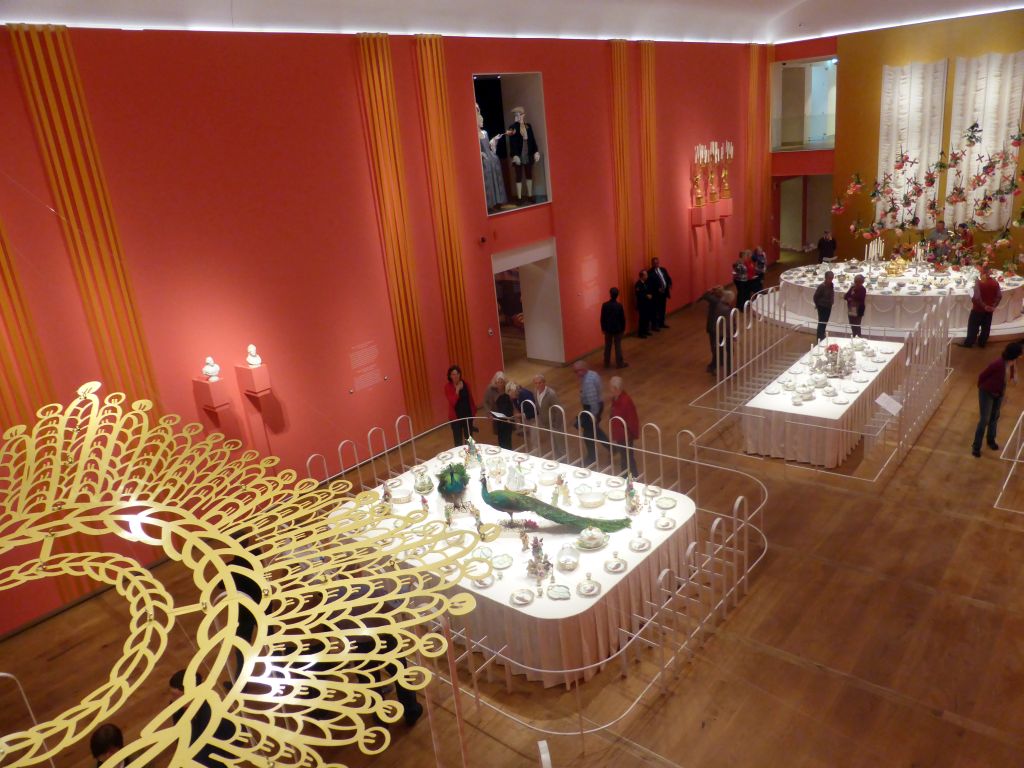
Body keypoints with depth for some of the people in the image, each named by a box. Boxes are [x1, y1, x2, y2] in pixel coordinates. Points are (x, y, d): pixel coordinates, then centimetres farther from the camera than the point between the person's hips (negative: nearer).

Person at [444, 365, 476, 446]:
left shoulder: (464, 383, -2)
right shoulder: (448, 386, -12)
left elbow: (470, 397, 8)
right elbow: (452, 402, -21)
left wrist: (474, 409, 9)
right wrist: (457, 390, -28)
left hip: (468, 413, 4)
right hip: (456, 415, -4)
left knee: (469, 437, 16)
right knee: (458, 439, 1)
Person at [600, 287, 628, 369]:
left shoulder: (604, 305, -9)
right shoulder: (619, 306, -15)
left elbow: (602, 318, -2)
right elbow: (623, 318, -8)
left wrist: (603, 328, 10)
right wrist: (623, 328, 5)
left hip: (608, 329, 2)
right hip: (618, 329, -2)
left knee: (607, 346, 12)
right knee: (618, 346, 6)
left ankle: (607, 363, 18)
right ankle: (619, 364, 11)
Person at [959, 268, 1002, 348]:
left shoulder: (979, 283, -18)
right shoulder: (995, 283, -2)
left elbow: (977, 297, -24)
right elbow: (999, 296, 0)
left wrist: (984, 306, -13)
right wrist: (994, 305, 4)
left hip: (978, 309, -5)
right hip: (989, 309, 5)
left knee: (973, 327, 6)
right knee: (986, 327, 14)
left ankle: (968, 342, 13)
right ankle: (982, 342, 24)